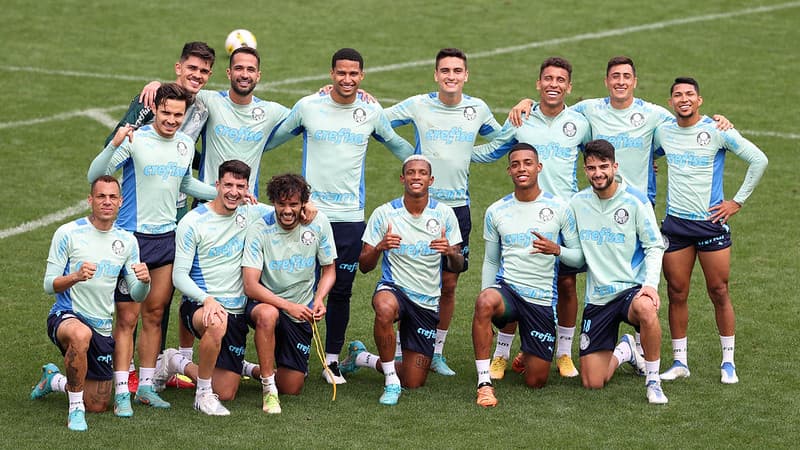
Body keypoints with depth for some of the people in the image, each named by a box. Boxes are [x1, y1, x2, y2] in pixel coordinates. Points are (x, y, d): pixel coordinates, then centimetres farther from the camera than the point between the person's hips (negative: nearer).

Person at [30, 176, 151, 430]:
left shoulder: (127, 241, 4)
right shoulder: (68, 233, -8)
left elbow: (137, 295, 5)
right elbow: (49, 285, -9)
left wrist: (144, 281, -19)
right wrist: (75, 277, -29)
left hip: (102, 328, 5)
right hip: (65, 316, -5)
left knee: (98, 406, 10)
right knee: (80, 334, -44)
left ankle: (53, 380, 40)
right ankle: (75, 409, -25)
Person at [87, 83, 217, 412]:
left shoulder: (186, 143, 7)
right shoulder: (135, 139, -12)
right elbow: (95, 175, -18)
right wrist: (114, 144, -34)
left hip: (166, 236, 6)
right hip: (132, 236, -6)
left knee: (155, 314, 10)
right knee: (128, 317, -6)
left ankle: (145, 385, 18)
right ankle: (121, 390, -3)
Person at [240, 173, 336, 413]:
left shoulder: (318, 223, -7)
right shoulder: (259, 230, -16)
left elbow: (329, 269, 5)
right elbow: (250, 286, -21)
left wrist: (319, 300, -15)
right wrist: (288, 305, -32)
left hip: (300, 313, 3)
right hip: (265, 301, -3)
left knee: (292, 388, -1)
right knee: (268, 315, -42)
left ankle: (262, 371, 36)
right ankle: (268, 388, -24)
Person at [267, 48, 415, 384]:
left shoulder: (371, 112, 4)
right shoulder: (307, 107, -1)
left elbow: (397, 145, 22)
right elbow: (274, 138, 14)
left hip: (351, 215, 1)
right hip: (311, 211, -1)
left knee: (341, 290, 5)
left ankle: (332, 359, 16)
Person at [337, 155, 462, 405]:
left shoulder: (444, 214, 0)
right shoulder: (384, 214, -5)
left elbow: (457, 267, 1)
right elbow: (364, 266, -5)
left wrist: (451, 252, -23)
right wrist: (379, 247, -26)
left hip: (428, 302, 3)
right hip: (394, 289, -3)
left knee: (414, 382, 2)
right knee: (385, 308, -43)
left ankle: (362, 357, 31)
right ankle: (391, 380, -23)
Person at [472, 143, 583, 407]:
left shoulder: (559, 208, 0)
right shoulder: (496, 212, 6)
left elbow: (580, 257, 3)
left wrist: (556, 250, -18)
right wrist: (487, 303, 4)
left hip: (543, 299, 0)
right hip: (507, 287, 0)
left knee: (536, 381, 2)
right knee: (484, 303, -39)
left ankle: (528, 356, 41)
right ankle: (484, 382, -32)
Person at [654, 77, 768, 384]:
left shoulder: (717, 131, -8)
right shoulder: (663, 132, 4)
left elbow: (758, 160, -7)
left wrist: (738, 201, -6)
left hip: (711, 221, -3)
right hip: (675, 222, 3)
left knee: (719, 293, 0)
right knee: (676, 294, 4)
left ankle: (728, 362, 10)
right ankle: (679, 362, 12)